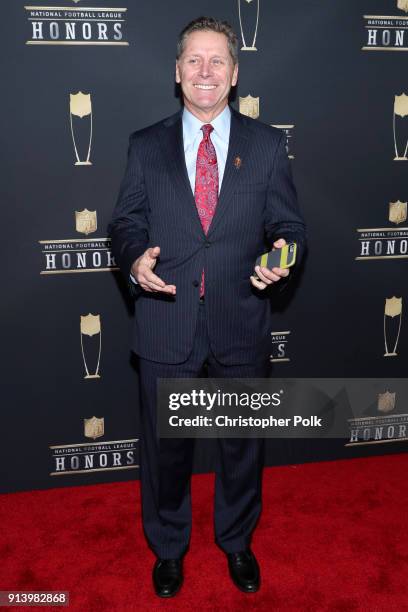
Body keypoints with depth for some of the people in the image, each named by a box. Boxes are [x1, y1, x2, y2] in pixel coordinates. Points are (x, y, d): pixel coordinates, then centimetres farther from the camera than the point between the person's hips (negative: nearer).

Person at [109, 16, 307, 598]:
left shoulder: (266, 144, 3)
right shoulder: (146, 145, 4)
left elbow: (288, 223, 3)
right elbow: (126, 221, 5)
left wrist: (282, 255, -19)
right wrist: (135, 259, -16)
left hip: (241, 321, 1)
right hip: (166, 324, 0)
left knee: (243, 441, 17)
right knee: (165, 444, 14)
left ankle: (237, 540, 43)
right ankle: (168, 546, 40)